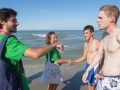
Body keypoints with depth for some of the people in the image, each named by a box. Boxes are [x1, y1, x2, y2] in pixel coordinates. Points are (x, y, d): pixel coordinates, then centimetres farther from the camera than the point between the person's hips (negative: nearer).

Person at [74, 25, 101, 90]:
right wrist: (74, 61, 6)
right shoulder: (86, 44, 9)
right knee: (89, 83, 17)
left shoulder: (97, 43, -15)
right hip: (88, 66, 7)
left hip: (95, 67, -7)